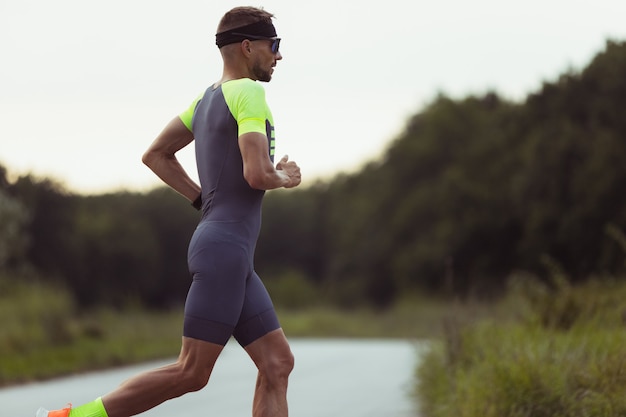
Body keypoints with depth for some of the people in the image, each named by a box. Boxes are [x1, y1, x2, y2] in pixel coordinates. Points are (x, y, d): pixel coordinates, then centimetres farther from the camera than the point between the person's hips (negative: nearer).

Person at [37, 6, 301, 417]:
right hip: (224, 248, -10)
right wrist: (284, 178, 0)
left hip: (235, 258, 10)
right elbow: (257, 174, -22)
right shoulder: (248, 93, -11)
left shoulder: (208, 97, 17)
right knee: (191, 373, -8)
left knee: (278, 364, 4)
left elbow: (155, 155, 23)